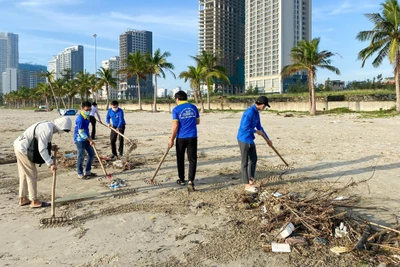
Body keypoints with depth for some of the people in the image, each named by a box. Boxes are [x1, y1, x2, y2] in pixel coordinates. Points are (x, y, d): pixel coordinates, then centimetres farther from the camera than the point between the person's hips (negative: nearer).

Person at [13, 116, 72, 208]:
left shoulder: (48, 125, 7)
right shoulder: (48, 129, -24)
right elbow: (42, 149, -27)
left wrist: (50, 147, 4)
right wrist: (51, 164, -28)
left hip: (19, 146, 10)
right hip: (23, 149, -10)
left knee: (24, 174, 17)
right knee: (32, 174, -2)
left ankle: (23, 199, 28)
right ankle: (34, 201, 7)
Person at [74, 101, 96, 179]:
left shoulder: (87, 116, 6)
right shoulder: (80, 118, -22)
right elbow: (81, 132, -22)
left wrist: (89, 138, 18)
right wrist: (90, 140, -20)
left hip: (86, 138, 9)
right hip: (79, 139, -9)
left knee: (91, 153, 12)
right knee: (81, 156, -4)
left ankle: (87, 171, 23)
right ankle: (80, 174, 8)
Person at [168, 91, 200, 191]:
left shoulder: (176, 109, -6)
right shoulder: (193, 107, 5)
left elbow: (175, 126, -10)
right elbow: (197, 122, 14)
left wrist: (171, 139, -3)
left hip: (181, 138, -2)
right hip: (192, 137, 2)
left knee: (180, 159, 14)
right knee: (192, 159, 2)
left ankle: (181, 179, 25)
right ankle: (191, 181, -10)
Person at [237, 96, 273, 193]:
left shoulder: (256, 112, 9)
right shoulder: (250, 112, -20)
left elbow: (259, 127, 19)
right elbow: (245, 127, -25)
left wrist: (267, 139, 24)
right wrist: (256, 131, -10)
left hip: (250, 139, 10)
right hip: (244, 140, -10)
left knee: (254, 159, 18)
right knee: (245, 162, 0)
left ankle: (251, 180, 31)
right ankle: (247, 185, 10)